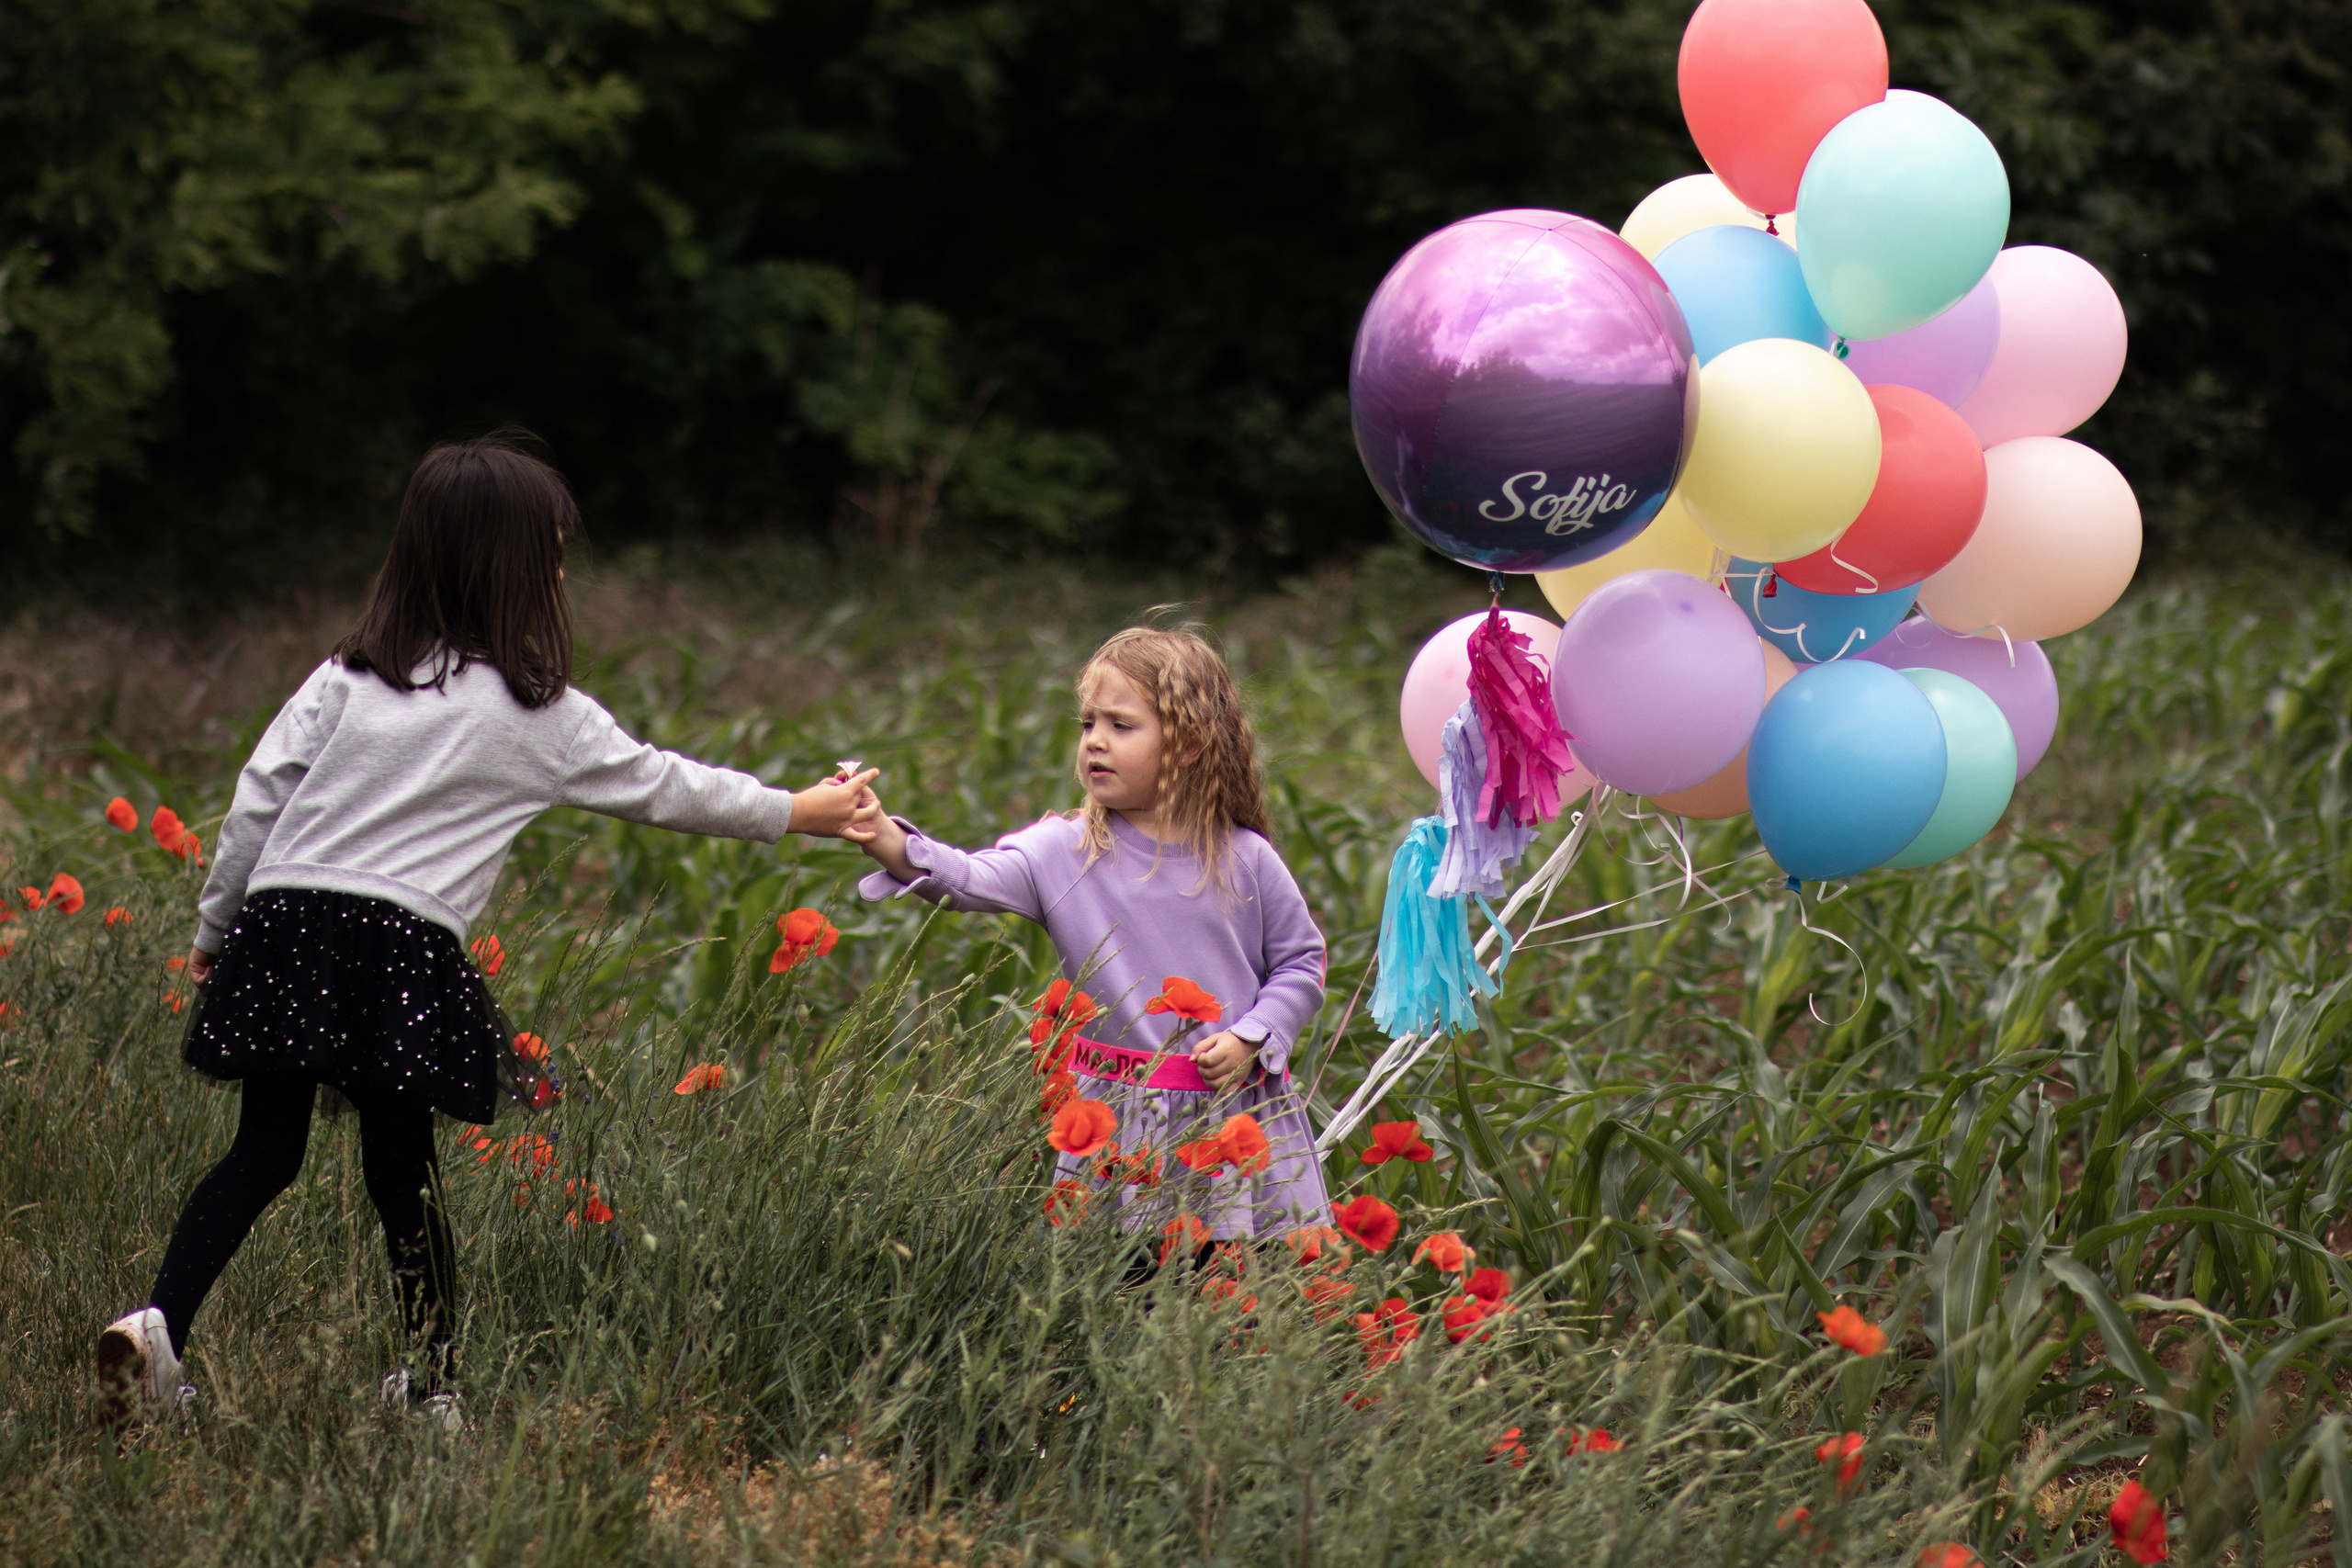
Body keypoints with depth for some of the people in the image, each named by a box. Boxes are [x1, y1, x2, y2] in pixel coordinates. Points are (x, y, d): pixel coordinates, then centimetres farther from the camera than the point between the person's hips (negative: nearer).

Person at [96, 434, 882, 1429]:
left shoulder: (347, 677, 12)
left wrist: (215, 930, 18)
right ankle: (430, 1385, 14)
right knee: (402, 1168, 6)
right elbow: (661, 786, 15)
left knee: (263, 1152, 7)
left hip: (284, 916, 3)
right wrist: (798, 815, 27)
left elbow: (258, 799, 8)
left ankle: (157, 1324, -10)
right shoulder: (541, 716, 5)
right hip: (406, 952, -3)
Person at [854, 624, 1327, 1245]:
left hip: (1240, 1116, 0)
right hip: (1119, 1121, 0)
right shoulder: (1064, 852, -3)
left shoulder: (1245, 860, -1)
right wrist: (887, 841, -34)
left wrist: (1251, 1039, -7)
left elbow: (1300, 962, 8)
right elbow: (972, 880, -17)